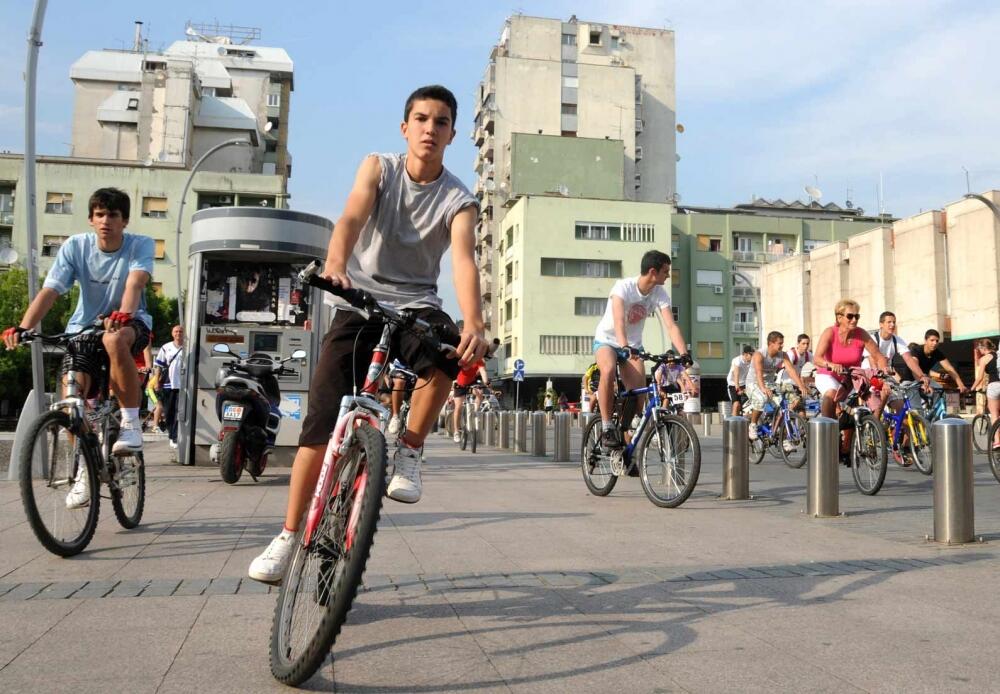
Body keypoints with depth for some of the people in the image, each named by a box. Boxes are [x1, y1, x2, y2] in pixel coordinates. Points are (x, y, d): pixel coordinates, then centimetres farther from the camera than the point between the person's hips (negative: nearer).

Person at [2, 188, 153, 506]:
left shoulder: (140, 245, -13)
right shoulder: (75, 246, -8)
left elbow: (135, 281, -32)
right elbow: (48, 291, -17)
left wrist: (124, 314, -53)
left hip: (129, 324, -2)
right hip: (84, 328, 3)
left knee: (115, 339, -39)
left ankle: (131, 422, -24)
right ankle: (85, 470, 4)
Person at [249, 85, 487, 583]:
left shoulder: (458, 201, -3)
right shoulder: (378, 168, 1)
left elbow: (464, 261, -21)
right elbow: (352, 217, -18)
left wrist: (473, 323, -41)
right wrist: (336, 263, -41)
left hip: (416, 305, 0)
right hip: (359, 304, 1)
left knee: (449, 350, -36)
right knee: (322, 419, -9)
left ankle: (408, 452, -12)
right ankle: (289, 534, 5)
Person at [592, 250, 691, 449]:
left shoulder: (660, 295, -11)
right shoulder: (624, 286, -24)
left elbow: (671, 326, -20)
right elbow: (618, 320, -38)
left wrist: (684, 353, -34)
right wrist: (624, 347, -54)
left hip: (634, 345, 4)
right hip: (607, 340, -4)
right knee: (608, 371, -36)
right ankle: (607, 428, -26)